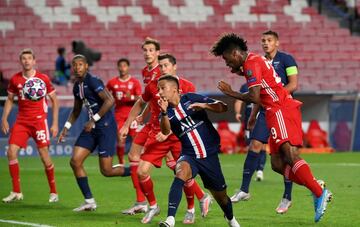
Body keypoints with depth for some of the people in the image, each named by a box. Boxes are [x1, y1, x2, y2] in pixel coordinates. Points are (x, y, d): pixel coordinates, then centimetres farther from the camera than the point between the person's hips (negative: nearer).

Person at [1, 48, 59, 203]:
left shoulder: (43, 78, -4)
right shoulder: (15, 79, 4)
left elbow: (54, 100, 3)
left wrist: (55, 123, -2)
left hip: (39, 120, -3)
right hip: (21, 121, 3)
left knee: (44, 155, -6)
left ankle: (54, 192, 9)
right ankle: (16, 192, 2)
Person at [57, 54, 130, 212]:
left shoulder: (93, 81, -14)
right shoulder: (77, 87, 12)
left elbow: (109, 101, -24)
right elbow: (76, 110, 27)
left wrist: (94, 120, -20)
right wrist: (66, 128, 18)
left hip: (106, 126, -9)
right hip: (92, 128, 9)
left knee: (106, 171, -10)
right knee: (75, 162, 0)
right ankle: (89, 202, 7)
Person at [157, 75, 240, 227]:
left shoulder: (191, 99, -3)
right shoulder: (167, 111, 1)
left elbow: (223, 108, -5)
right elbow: (165, 131, -19)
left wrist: (204, 105, -22)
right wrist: (164, 113, -35)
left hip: (210, 155, 0)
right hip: (190, 155, 0)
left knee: (220, 195, 11)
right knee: (182, 171, -34)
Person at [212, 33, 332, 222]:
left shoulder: (251, 63, -8)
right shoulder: (255, 61, 22)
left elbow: (254, 97, -16)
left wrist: (231, 93, -3)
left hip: (281, 110, -10)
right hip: (277, 112, 10)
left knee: (290, 155, -21)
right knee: (278, 165, 3)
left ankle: (319, 193, -26)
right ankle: (318, 189, -4)